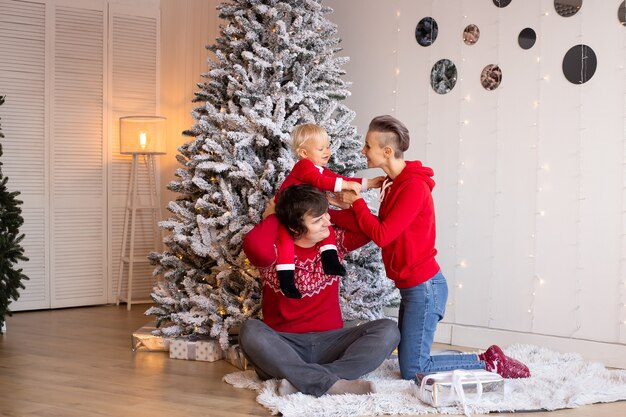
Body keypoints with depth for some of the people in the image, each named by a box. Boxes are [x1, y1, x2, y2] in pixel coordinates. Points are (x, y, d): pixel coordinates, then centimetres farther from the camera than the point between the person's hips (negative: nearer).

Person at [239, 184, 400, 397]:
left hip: (329, 342, 4)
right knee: (250, 331, -36)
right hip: (284, 346, -3)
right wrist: (271, 217, -11)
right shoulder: (275, 250, -7)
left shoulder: (334, 240, 7)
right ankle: (334, 384, -37)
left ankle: (302, 382, -32)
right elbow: (256, 247, -31)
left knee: (388, 330, -21)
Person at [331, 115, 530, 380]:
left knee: (413, 370, -5)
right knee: (409, 360, 13)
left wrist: (357, 202, -8)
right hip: (412, 286, 10)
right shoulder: (395, 184, 11)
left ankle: (489, 365, 4)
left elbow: (381, 235, -21)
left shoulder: (413, 187, -18)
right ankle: (486, 359, 18)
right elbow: (377, 230, 5)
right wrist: (329, 214, 2)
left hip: (423, 287, -10)